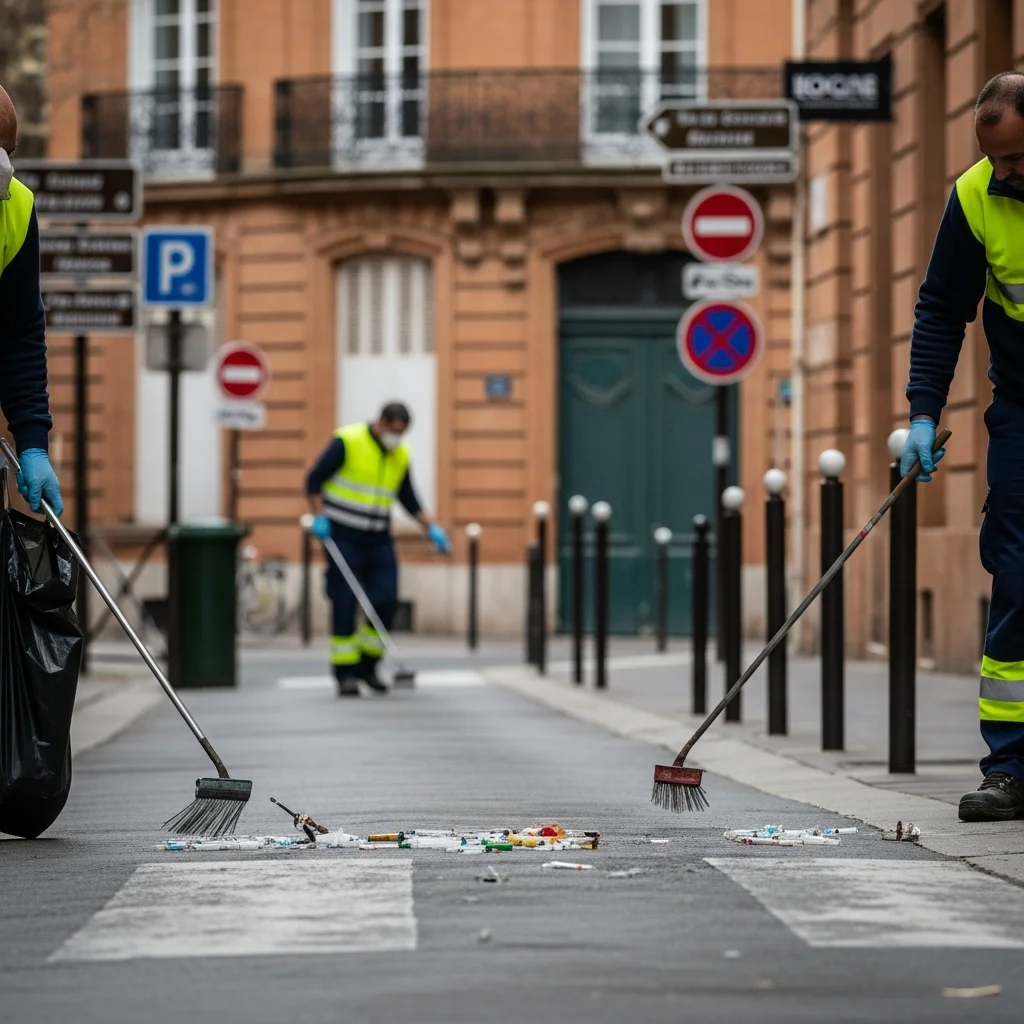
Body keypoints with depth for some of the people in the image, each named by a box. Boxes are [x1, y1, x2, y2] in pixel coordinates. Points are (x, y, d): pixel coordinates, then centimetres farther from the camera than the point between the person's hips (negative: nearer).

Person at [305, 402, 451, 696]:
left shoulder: (401, 456, 6)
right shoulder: (347, 442, -11)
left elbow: (409, 498, 17)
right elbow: (314, 479, -7)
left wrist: (431, 528, 7)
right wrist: (319, 516, -16)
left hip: (379, 540, 5)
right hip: (343, 537, -5)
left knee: (386, 601, -4)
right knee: (344, 604, -6)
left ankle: (367, 666, 13)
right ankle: (346, 674, 2)